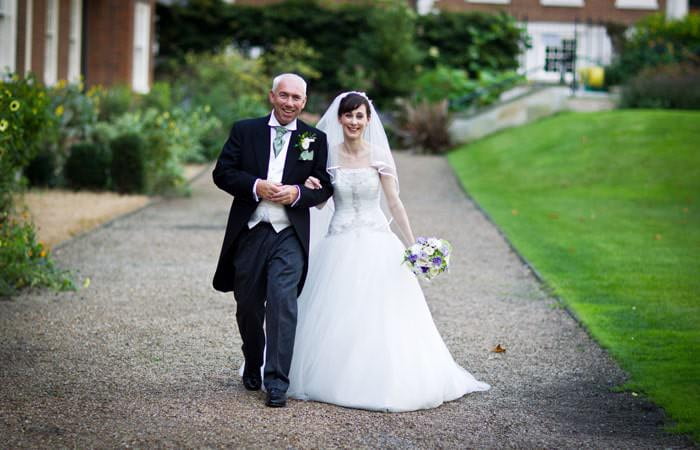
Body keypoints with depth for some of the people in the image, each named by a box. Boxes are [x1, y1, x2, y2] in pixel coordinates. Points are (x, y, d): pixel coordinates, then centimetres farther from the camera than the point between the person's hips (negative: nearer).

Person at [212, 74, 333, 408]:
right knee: (248, 306, 12)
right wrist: (256, 186, -16)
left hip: (289, 236, -1)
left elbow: (324, 188, 5)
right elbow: (222, 173, 0)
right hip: (249, 233, 2)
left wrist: (298, 193, -15)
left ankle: (277, 383, -13)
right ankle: (253, 368, 37)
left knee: (283, 303, -15)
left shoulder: (315, 139, 6)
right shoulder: (245, 130, 5)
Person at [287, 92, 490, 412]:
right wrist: (309, 187, -12)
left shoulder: (378, 154, -2)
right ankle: (335, 377, 13)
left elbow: (394, 203, -1)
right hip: (339, 245, 1)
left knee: (380, 317, -3)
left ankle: (385, 381, 7)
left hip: (376, 244, -1)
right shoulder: (328, 154, 2)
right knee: (337, 319, 1)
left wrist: (412, 246, -5)